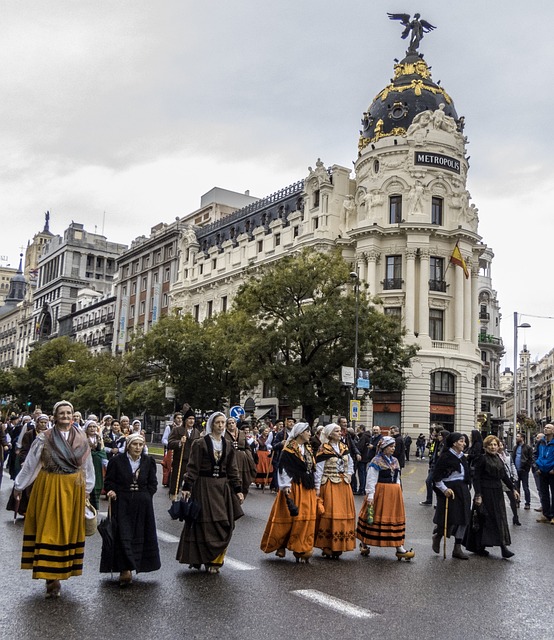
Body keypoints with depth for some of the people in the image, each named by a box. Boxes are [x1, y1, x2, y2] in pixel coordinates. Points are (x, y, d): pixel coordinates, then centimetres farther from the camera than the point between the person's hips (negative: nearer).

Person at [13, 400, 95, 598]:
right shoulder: (44, 439, -6)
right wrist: (19, 486, 6)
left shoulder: (81, 439, 2)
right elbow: (30, 464, 1)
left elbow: (87, 466, 10)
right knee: (49, 529, 0)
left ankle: (58, 573, 22)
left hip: (73, 489, 3)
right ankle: (51, 577, 6)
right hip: (49, 488, -3)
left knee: (69, 529, 9)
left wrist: (87, 488, 15)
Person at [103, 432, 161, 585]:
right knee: (123, 535, -10)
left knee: (139, 536, 5)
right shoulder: (117, 460, -3)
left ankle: (126, 569, 18)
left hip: (142, 506, 3)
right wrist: (111, 491, -14)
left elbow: (152, 483, 10)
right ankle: (125, 569, -9)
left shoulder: (149, 461, 3)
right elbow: (108, 481, 3)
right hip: (121, 504, -3)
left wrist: (145, 497, 0)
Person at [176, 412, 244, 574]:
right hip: (204, 486, -4)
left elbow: (233, 470, 11)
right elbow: (193, 467, -6)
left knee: (223, 525, 0)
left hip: (222, 487, 4)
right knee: (205, 523, -3)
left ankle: (215, 560, 11)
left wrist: (238, 490, 7)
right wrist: (187, 487, -13)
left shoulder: (228, 446, 9)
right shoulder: (200, 443, -3)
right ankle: (199, 558, 9)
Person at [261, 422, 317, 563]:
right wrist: (286, 486, -23)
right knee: (289, 517, -3)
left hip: (308, 488, 7)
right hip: (294, 487, -7)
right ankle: (281, 545, 13)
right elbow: (284, 468, -14)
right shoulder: (289, 449, -8)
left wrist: (314, 486, 19)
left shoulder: (308, 449, 15)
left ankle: (301, 550, 12)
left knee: (306, 518, 5)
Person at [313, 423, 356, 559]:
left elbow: (350, 464, 23)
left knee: (344, 514, 5)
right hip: (329, 485, -6)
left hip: (344, 486, 6)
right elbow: (318, 469, -8)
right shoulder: (324, 449, -7)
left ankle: (338, 547, 15)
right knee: (329, 514, -8)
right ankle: (327, 547, 1)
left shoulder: (344, 447, 10)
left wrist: (348, 476, 7)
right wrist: (317, 488, -12)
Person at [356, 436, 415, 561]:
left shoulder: (395, 461, 13)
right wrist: (370, 496, -16)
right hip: (380, 492, -7)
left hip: (394, 494, 7)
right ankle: (364, 543, 19)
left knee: (396, 518, 5)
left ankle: (400, 548, 8)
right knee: (374, 518, 2)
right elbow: (371, 480, -11)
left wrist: (398, 493, 14)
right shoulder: (376, 461, -9)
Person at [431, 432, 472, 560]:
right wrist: (444, 489, -17)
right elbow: (436, 476, -12)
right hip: (450, 490, -8)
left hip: (462, 490, 8)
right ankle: (437, 536, 26)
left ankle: (457, 549, 14)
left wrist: (466, 489, 12)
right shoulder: (445, 456, -14)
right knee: (451, 519, -4)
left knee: (463, 519, 6)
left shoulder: (462, 457, 10)